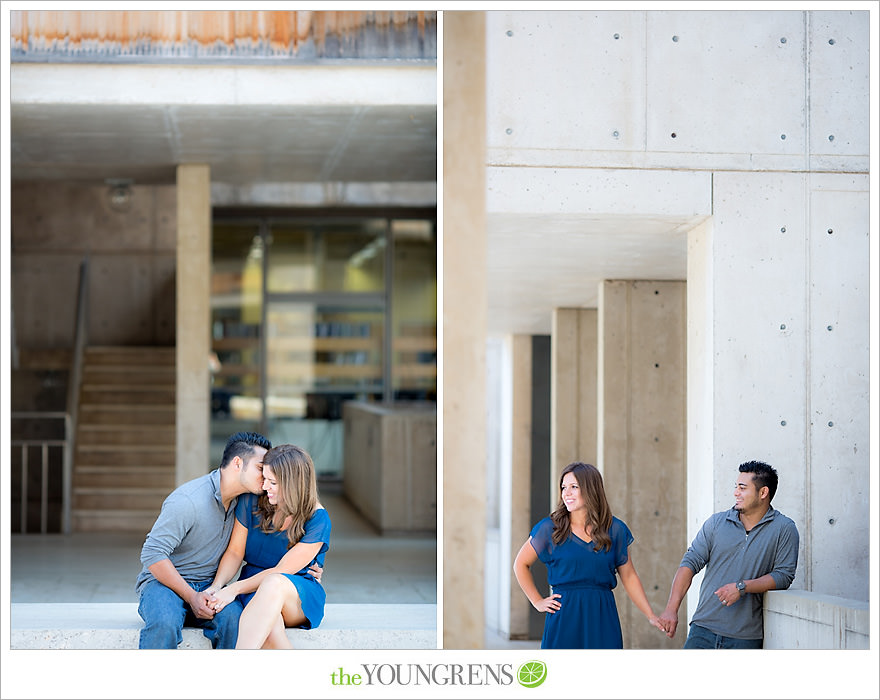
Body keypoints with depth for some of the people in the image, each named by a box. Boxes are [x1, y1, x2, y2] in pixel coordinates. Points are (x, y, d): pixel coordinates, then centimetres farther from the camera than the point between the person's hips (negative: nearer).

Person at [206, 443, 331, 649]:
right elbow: (234, 552, 6)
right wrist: (216, 587, -13)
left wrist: (234, 589, -19)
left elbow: (281, 571, -13)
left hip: (301, 596, -2)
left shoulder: (317, 519, -11)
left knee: (274, 583, -42)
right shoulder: (252, 501, 1)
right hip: (254, 593, 2)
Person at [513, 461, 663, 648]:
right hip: (563, 618, -1)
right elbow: (521, 564, 14)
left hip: (603, 618, 1)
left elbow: (629, 576, 13)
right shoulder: (550, 528, 2)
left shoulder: (615, 529, 7)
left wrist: (651, 616, 7)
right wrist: (538, 602, 6)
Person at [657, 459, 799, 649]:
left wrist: (742, 587, -17)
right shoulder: (716, 522, 9)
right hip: (704, 630, 2)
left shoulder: (784, 529, 1)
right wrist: (671, 608, -7)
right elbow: (690, 562, 4)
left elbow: (784, 575, -5)